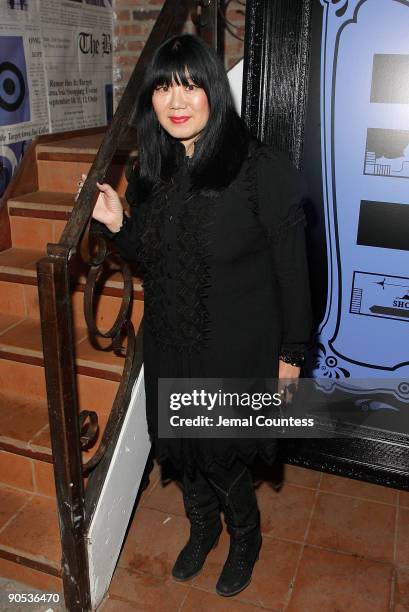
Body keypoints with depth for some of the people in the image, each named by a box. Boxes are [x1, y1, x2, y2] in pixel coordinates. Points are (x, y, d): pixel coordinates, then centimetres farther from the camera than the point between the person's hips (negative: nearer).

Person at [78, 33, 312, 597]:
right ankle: (203, 529, 51)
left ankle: (246, 540, 44)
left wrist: (291, 352, -8)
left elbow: (291, 268, -12)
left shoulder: (260, 169, -18)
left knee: (223, 458, 11)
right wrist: (117, 224, -8)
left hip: (238, 350, -5)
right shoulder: (151, 171, 0)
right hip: (171, 347, 6)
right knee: (184, 450, 20)